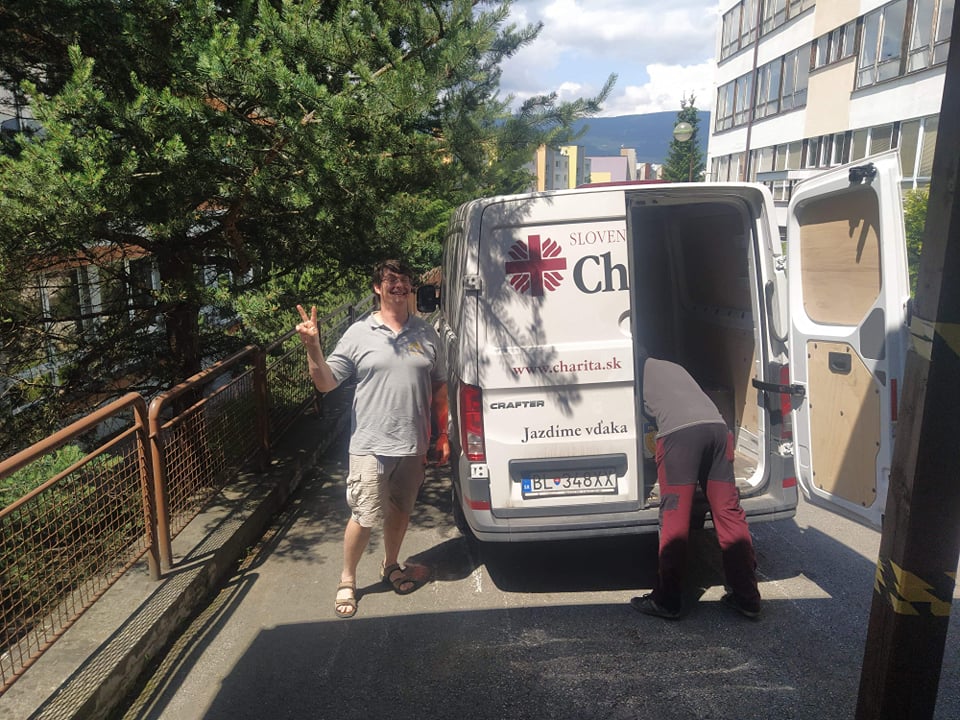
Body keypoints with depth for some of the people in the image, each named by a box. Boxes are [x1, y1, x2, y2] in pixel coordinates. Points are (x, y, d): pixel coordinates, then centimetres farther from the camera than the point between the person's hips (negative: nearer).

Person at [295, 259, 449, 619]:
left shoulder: (426, 333, 5)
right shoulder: (359, 333, -4)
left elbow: (439, 387, 11)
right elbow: (325, 383, -6)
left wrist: (442, 433, 9)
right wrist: (312, 346, -22)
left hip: (413, 445, 3)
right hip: (371, 445, -3)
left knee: (401, 509, 19)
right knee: (364, 516, 1)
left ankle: (391, 565, 42)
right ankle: (347, 580, 24)